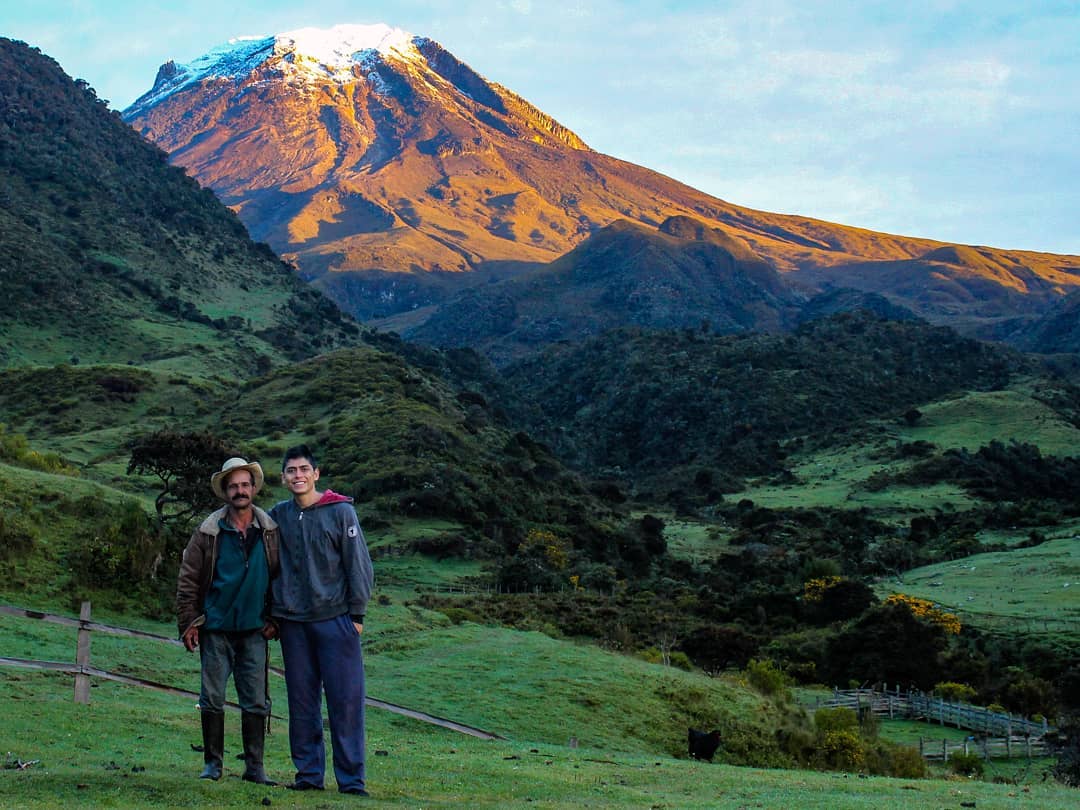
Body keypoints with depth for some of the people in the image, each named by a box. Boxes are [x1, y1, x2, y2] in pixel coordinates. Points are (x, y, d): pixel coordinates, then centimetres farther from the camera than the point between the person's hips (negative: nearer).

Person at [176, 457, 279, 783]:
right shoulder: (209, 532, -1)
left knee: (256, 702, 3)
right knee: (212, 699, 4)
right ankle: (212, 763, 14)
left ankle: (254, 766, 10)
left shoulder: (271, 531, 3)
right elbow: (188, 580, 2)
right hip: (215, 628, -1)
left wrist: (275, 619, 4)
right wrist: (187, 623, -3)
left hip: (254, 630, 1)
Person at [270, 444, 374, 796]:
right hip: (293, 622, 3)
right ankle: (308, 773, 16)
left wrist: (357, 614, -4)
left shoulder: (341, 511, -2)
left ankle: (351, 779, 2)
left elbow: (359, 565, -1)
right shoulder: (277, 516, 9)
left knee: (346, 701, -4)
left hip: (335, 619, -3)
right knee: (302, 703, 7)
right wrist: (273, 615, 11)